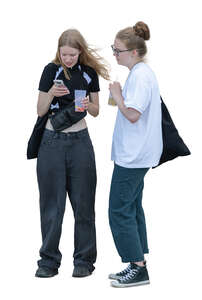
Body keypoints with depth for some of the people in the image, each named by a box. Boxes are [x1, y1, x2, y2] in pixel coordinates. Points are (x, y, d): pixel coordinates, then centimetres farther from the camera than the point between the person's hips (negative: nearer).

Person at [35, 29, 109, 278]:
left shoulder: (89, 72, 3)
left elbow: (96, 112, 11)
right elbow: (40, 111, -1)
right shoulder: (52, 70, -2)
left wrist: (88, 105, -12)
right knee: (52, 202, 0)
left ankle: (84, 260, 10)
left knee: (83, 202, 2)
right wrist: (51, 94, -20)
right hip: (52, 140, -1)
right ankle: (49, 261, 7)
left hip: (80, 141, 1)